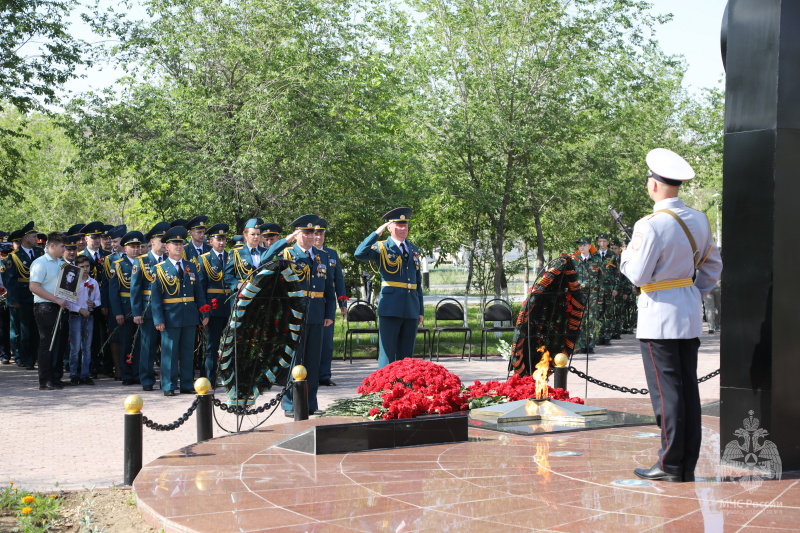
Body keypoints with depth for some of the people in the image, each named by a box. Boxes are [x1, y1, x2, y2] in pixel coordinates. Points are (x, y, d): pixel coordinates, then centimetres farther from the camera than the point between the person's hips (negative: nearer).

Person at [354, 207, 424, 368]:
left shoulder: (413, 250, 16)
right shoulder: (382, 248, 1)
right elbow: (359, 254, -20)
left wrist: (421, 310, 15)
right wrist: (377, 233, -17)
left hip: (411, 310, 5)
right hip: (390, 308, -5)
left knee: (406, 355, 8)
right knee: (387, 353, -5)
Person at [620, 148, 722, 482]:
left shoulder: (650, 225, -16)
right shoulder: (698, 220, 7)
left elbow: (638, 275, -15)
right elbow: (713, 265, 15)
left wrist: (627, 256, 4)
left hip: (659, 316, -7)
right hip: (690, 315, 7)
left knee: (666, 390, -3)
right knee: (688, 388, 9)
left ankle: (670, 464, 2)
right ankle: (688, 465, 15)